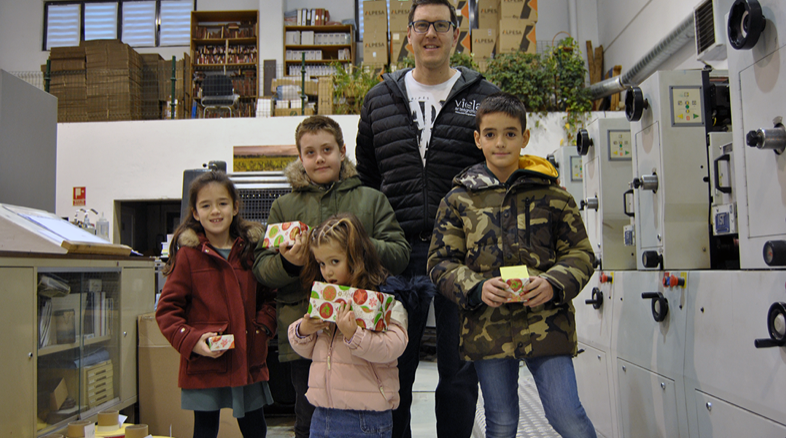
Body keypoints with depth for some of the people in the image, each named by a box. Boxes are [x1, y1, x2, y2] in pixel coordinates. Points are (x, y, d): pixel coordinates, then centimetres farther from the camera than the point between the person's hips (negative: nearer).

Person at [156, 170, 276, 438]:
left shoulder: (252, 250, 5)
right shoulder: (188, 254, -5)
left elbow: (268, 295, 13)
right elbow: (167, 310, -5)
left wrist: (264, 326, -4)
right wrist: (191, 341, -18)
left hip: (249, 362, 3)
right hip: (203, 366, -3)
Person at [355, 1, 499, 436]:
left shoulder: (485, 97, 7)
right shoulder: (380, 99, 12)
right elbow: (365, 177, 15)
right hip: (398, 251, 2)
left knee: (458, 368, 10)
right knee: (393, 368, 10)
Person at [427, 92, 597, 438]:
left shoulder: (552, 195, 4)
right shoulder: (459, 200, 4)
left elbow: (580, 253, 6)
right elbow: (440, 262, 3)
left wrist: (554, 284, -14)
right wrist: (476, 288, -15)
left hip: (546, 325, -1)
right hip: (487, 329, 1)